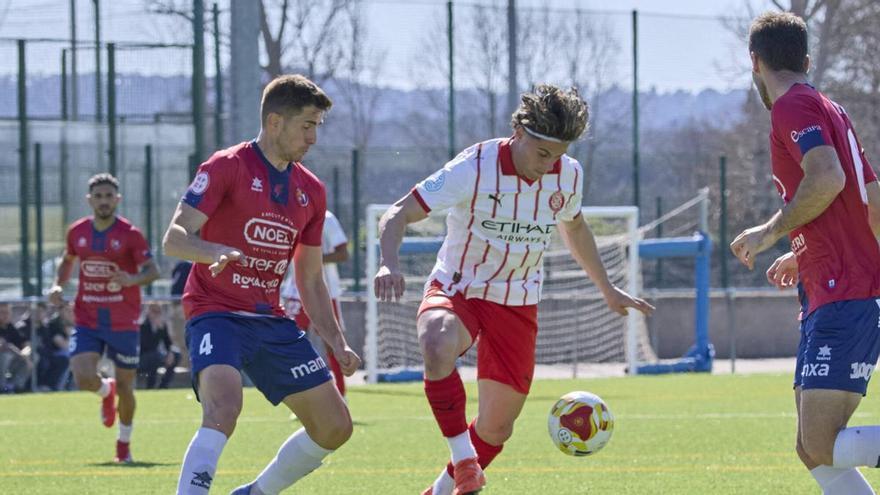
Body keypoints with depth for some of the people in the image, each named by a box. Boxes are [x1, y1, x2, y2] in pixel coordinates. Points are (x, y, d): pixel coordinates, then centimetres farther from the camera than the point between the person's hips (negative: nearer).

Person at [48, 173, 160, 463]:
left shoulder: (130, 234, -7)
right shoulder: (77, 232, 5)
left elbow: (153, 271, -11)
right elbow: (67, 261, 24)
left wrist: (133, 279, -32)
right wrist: (58, 285, 5)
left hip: (123, 323, -2)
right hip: (86, 321, 2)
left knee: (125, 387, 4)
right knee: (83, 378, -18)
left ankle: (124, 443, 27)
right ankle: (105, 390, 21)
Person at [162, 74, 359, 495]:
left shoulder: (310, 191, 13)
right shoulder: (227, 167, -8)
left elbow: (310, 279, 19)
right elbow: (174, 238, -16)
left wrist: (337, 343, 9)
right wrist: (216, 252, -37)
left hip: (270, 320, 7)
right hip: (215, 313, -7)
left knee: (335, 426, 5)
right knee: (223, 409, -32)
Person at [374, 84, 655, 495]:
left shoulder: (569, 175, -5)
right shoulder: (475, 167, -20)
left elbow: (574, 228, 19)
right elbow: (397, 215, -21)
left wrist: (607, 290, 26)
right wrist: (389, 264, -40)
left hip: (516, 302, 4)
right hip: (457, 289, -4)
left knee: (497, 426, 2)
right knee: (438, 347, -40)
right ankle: (462, 456, -25)